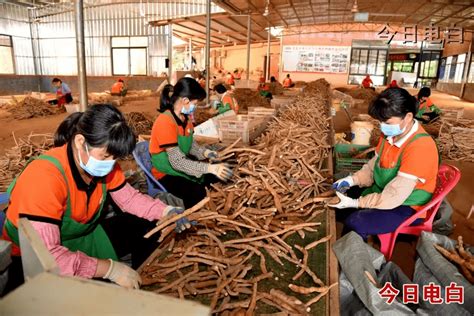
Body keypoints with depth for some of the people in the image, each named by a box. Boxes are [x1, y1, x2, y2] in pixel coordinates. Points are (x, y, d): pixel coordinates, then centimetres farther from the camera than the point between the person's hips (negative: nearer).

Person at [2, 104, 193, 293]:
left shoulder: (104, 164, -12)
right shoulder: (45, 177, -32)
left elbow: (130, 198, 2)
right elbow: (44, 254, -37)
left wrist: (167, 212, -15)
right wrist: (110, 268, -36)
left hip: (83, 238, 7)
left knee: (148, 225, 0)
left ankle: (133, 282, 20)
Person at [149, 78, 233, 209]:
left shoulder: (185, 117, 0)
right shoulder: (165, 122, -27)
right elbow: (177, 161, -30)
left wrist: (204, 152, -11)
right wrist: (210, 168, -34)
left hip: (183, 165, 9)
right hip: (166, 174, -8)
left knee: (221, 173, 2)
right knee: (196, 193, -31)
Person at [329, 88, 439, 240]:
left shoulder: (420, 147, -30)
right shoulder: (391, 134, -6)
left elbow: (395, 196, -30)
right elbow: (373, 165, 7)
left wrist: (356, 203, -28)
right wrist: (352, 180, -10)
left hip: (408, 207, -8)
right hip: (382, 192, 8)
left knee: (354, 222, -26)